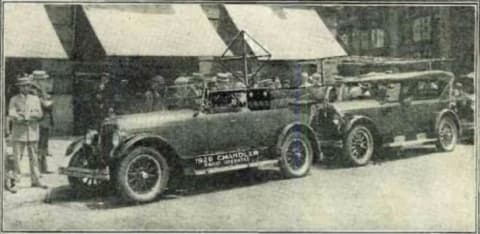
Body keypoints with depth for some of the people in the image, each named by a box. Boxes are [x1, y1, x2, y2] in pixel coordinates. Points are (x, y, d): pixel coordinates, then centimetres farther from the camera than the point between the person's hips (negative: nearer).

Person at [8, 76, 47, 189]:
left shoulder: (35, 99, 12)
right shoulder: (14, 100, 4)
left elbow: (39, 114, 2)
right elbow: (11, 115, -8)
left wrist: (25, 115, -14)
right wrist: (31, 116, -19)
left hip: (32, 132, 3)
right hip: (18, 132, -3)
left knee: (33, 157, 6)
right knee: (16, 157, -6)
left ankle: (35, 180, 11)